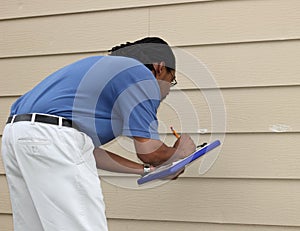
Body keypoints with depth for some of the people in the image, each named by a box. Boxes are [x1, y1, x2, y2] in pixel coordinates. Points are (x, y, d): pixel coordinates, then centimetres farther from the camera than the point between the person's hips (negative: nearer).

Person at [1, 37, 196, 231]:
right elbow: (149, 151, -4)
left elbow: (91, 151, 27)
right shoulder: (142, 75, 3)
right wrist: (178, 151, 19)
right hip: (52, 139, -10)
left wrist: (146, 169, 33)